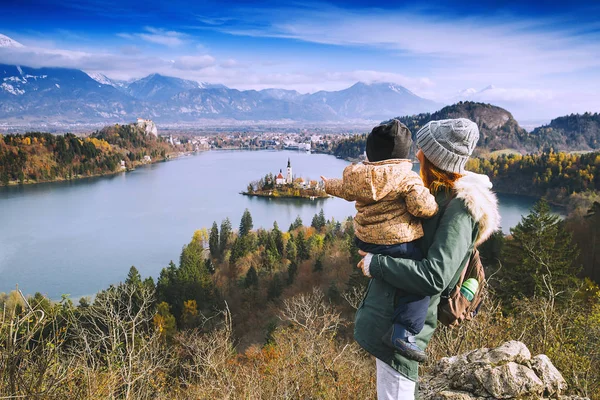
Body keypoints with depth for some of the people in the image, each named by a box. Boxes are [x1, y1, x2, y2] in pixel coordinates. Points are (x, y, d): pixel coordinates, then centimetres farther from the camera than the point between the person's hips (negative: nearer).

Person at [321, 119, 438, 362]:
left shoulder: (357, 175, 4)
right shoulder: (407, 178, -13)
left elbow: (345, 189, 24)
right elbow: (423, 207, -19)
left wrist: (329, 185, 47)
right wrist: (435, 206, 5)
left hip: (365, 240, 7)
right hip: (397, 244, -7)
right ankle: (402, 331, -13)